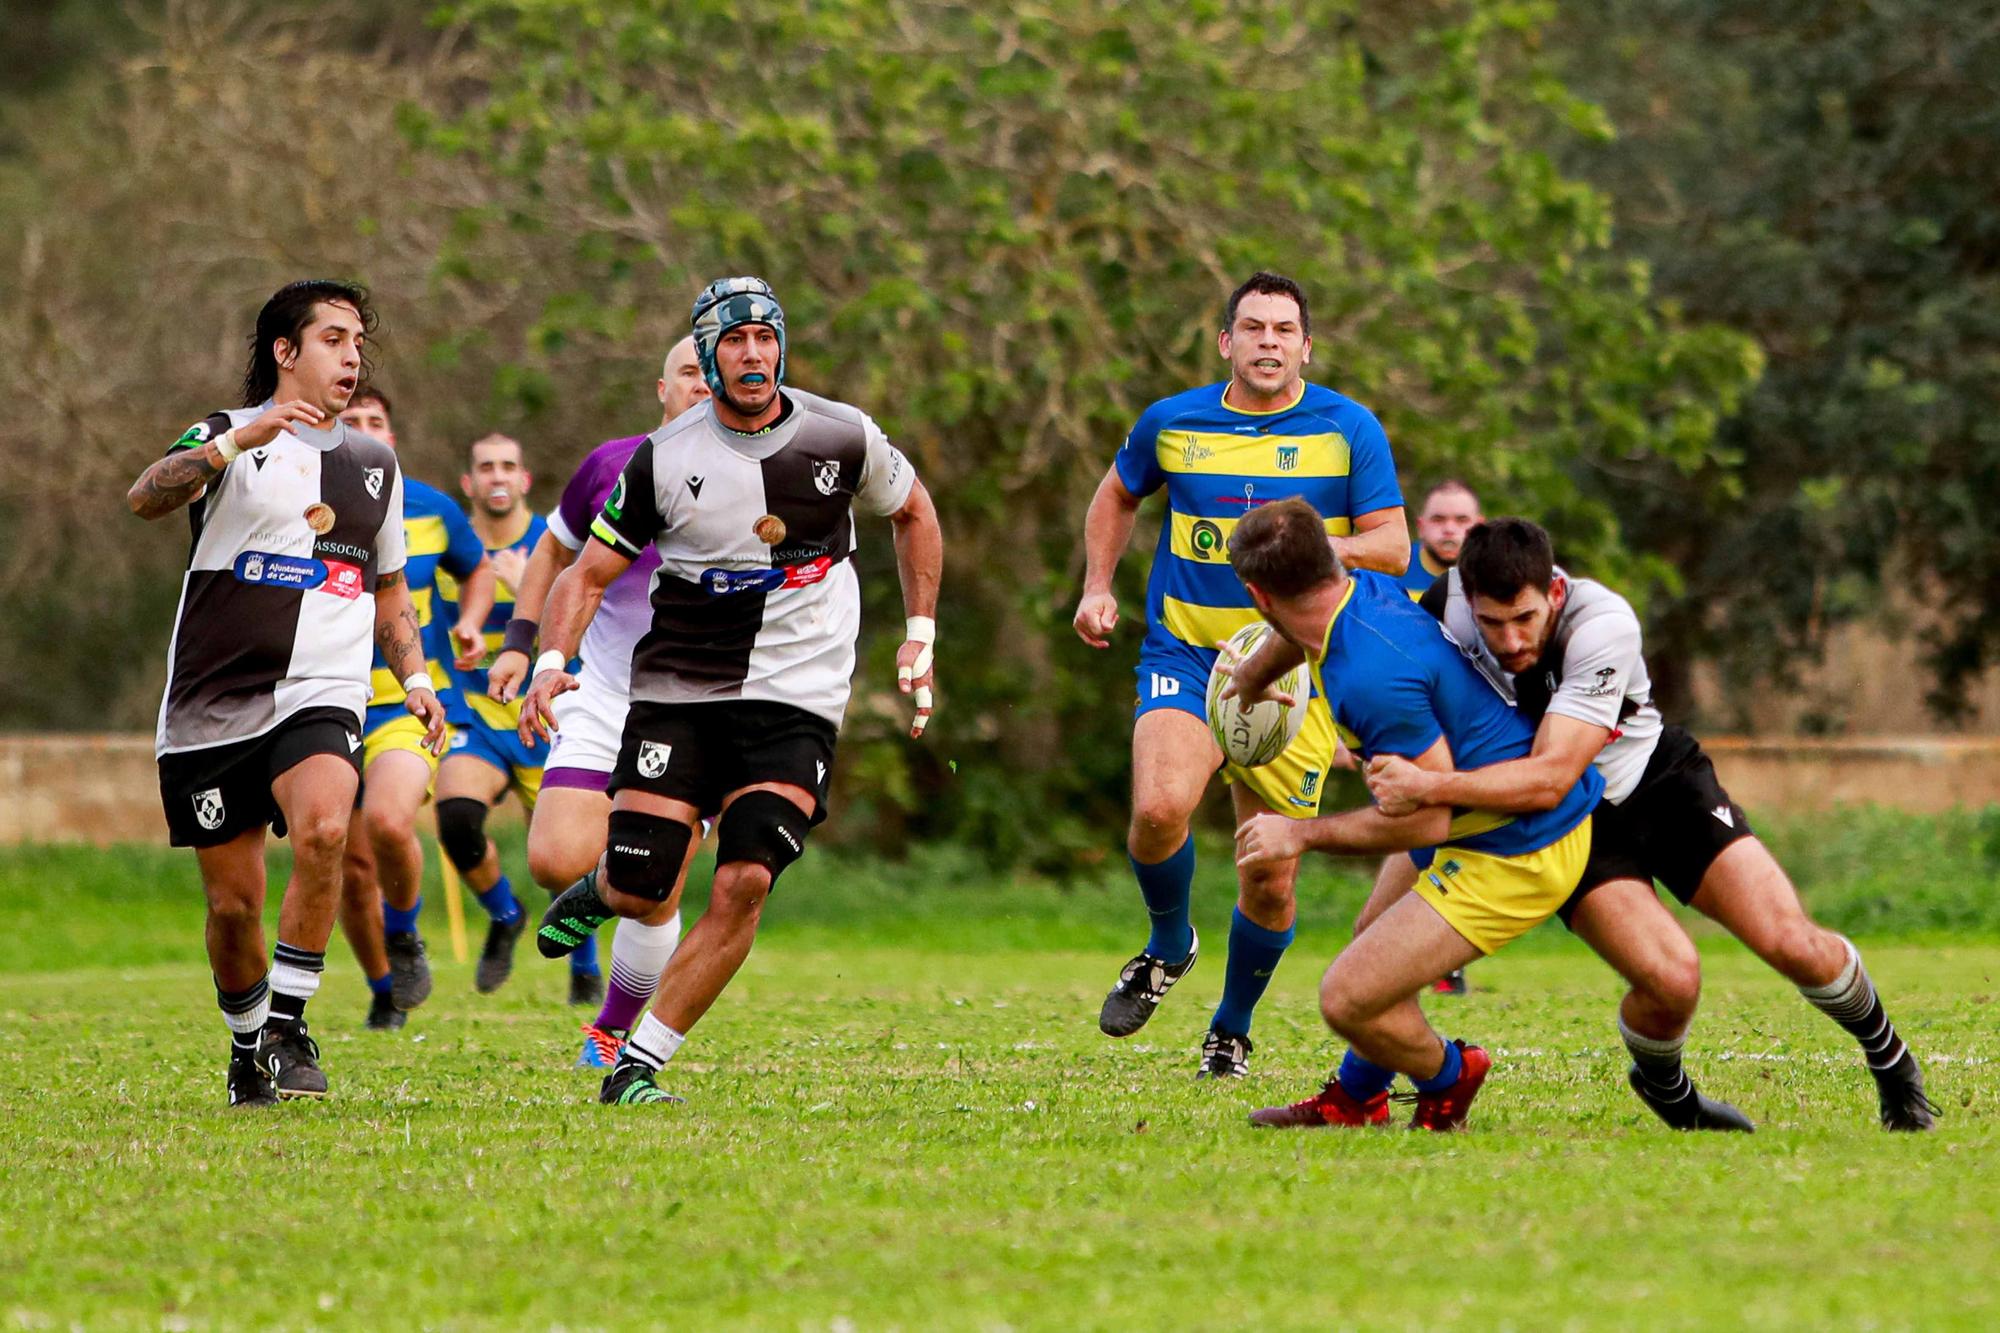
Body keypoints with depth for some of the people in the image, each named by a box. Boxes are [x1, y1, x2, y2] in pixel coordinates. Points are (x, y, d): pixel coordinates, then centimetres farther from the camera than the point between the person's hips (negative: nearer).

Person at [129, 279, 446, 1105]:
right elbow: (146, 498, -20)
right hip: (210, 709, -2)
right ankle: (247, 1042, 28)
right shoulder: (224, 440, 2)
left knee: (322, 829, -28)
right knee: (232, 903, 1)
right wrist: (238, 441, -34)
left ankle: (289, 1024, -16)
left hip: (320, 695, 2)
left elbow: (389, 589, 29)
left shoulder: (375, 464, 17)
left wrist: (415, 678, 14)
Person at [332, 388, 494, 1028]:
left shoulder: (432, 510, -1)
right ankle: (384, 990, 30)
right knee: (352, 870, 5)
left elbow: (477, 568, 19)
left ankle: (404, 935, -1)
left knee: (387, 820, -29)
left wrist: (470, 622, 0)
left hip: (410, 703, -1)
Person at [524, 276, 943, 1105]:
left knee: (744, 884, -18)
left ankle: (638, 1066, -8)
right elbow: (589, 574, 5)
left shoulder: (842, 438, 0)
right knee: (640, 894, -7)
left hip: (794, 702, 0)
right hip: (676, 692, 0)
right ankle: (599, 894, 34)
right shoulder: (666, 458, -2)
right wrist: (552, 661, -12)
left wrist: (920, 634, 14)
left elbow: (914, 513, 19)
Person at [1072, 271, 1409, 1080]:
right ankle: (1167, 946, 4)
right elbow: (1118, 494, 24)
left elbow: (1392, 546, -3)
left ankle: (1231, 1030, 27)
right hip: (1184, 656, 0)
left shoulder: (1349, 429, -2)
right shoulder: (1171, 423, 4)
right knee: (1160, 808, -27)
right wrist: (1096, 587, 12)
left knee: (1270, 882, 1)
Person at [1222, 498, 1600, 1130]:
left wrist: (1302, 834, -12)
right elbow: (1297, 633, 24)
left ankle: (1448, 1078, 19)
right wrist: (1247, 680, 46)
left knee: (1346, 999, -10)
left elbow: (1427, 818, -24)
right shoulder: (1368, 588, -2)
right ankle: (1353, 1100, 45)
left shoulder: (1373, 675, -30)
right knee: (1378, 930, 29)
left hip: (1513, 856, -10)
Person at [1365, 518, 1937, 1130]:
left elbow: (1551, 776, -38)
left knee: (1793, 946, -14)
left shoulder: (1604, 626, -32)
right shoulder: (1452, 600, -22)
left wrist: (1429, 788, -46)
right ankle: (1661, 1090, 13)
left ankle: (1890, 1059, 18)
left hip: (1662, 784, -1)